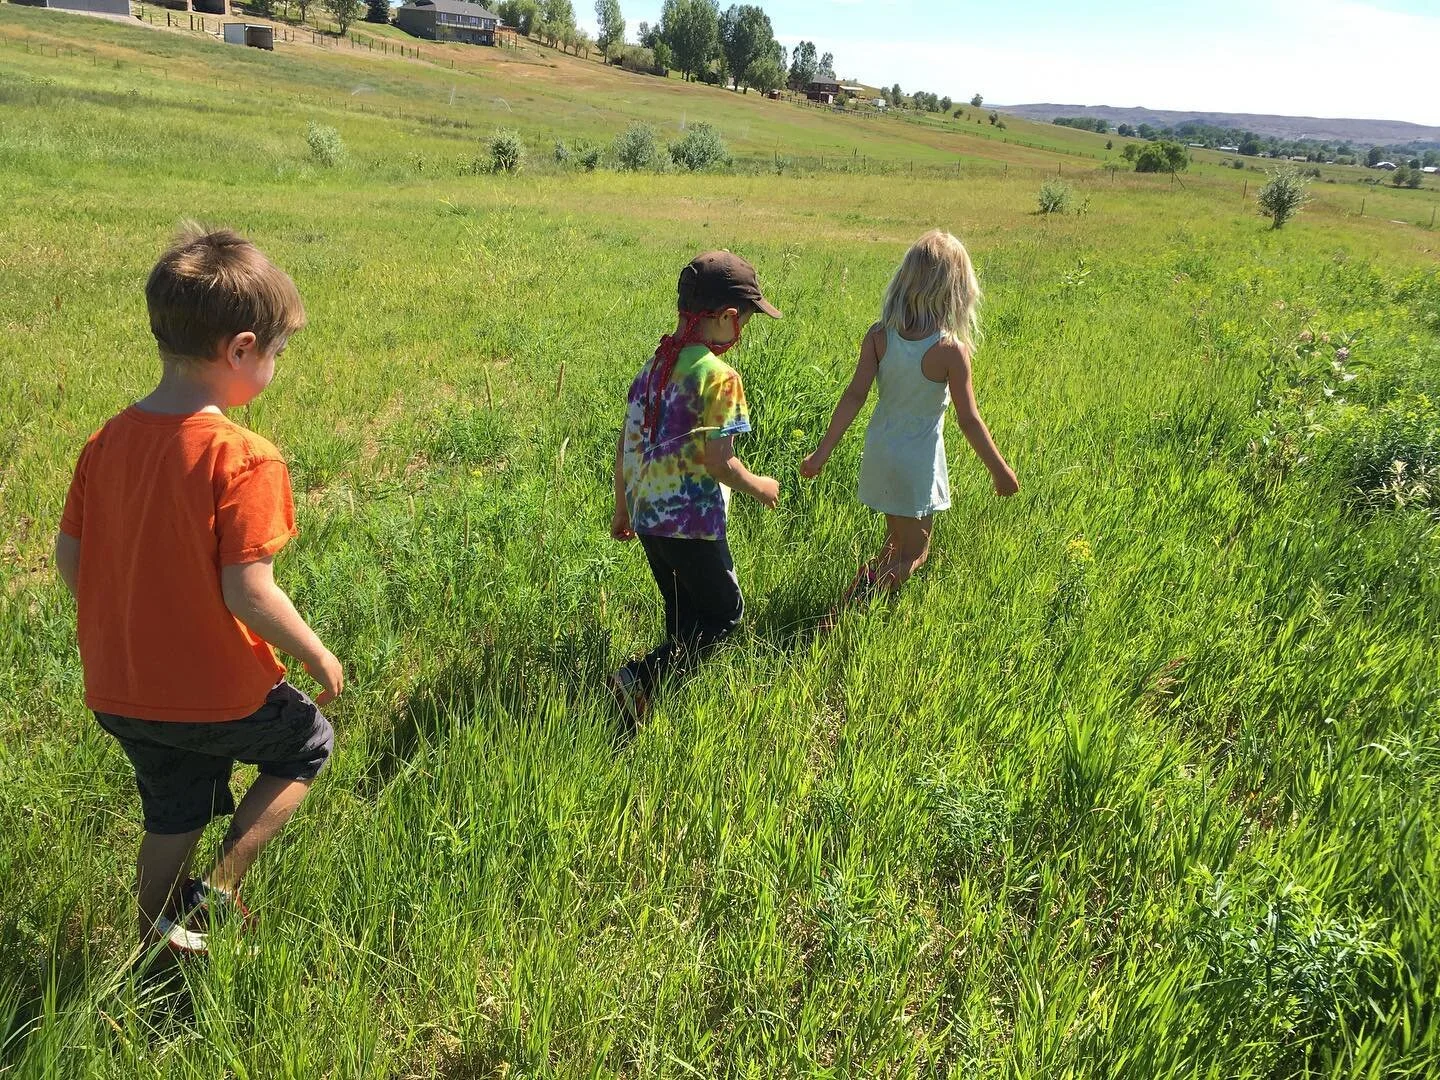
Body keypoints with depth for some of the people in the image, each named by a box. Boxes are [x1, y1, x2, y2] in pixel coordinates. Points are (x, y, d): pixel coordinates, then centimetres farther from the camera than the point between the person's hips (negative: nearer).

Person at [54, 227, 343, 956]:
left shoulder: (107, 441, -3)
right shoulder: (244, 459, -24)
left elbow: (69, 556, 4)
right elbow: (248, 591, -25)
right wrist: (317, 655, -10)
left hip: (118, 694, 6)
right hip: (216, 696, -6)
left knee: (172, 814, 26)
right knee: (308, 742, 22)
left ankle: (156, 939, 41)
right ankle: (220, 888, 15)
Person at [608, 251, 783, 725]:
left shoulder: (655, 365, 5)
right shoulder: (719, 377, -17)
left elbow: (624, 445, 9)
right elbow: (717, 461, -21)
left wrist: (623, 508, 19)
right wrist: (758, 487, -2)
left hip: (646, 513, 8)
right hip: (692, 522, -8)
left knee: (683, 614, 22)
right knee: (725, 613, 8)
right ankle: (639, 678, -5)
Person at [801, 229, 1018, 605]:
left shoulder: (878, 336, -10)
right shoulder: (950, 350, -19)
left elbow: (854, 396, -11)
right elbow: (969, 421, -15)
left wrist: (823, 452, -6)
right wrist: (1000, 471, -3)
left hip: (879, 451, 5)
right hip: (919, 461, -5)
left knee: (897, 540, 27)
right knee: (914, 552, 6)